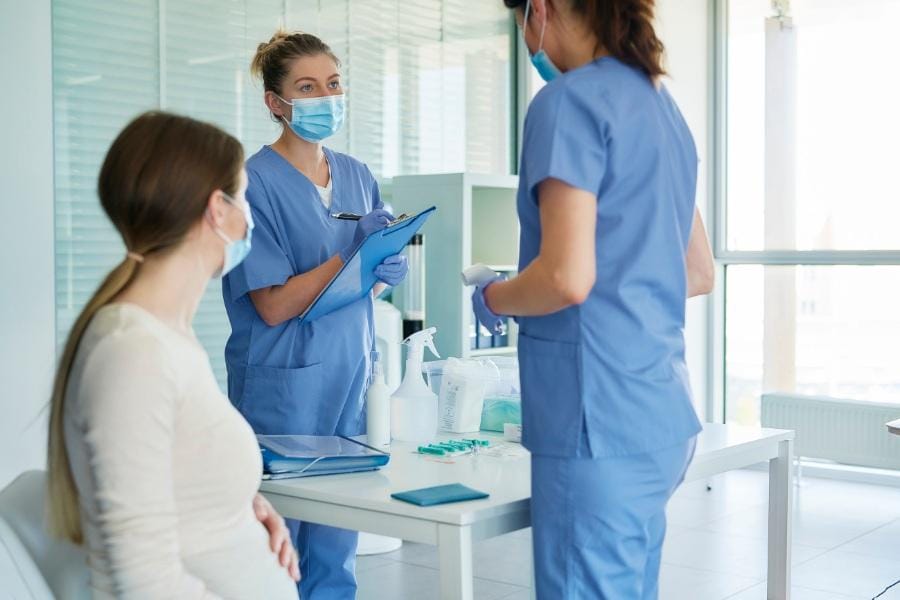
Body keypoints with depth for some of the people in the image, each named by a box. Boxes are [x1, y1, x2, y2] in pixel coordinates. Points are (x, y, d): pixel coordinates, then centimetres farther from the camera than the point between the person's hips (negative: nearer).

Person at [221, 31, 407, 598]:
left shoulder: (357, 175, 9)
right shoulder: (256, 182, -10)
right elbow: (274, 306, -13)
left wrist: (389, 264, -7)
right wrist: (354, 251, -18)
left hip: (352, 376, 6)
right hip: (285, 385, -6)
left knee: (336, 550, 12)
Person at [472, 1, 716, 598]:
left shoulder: (569, 100, -11)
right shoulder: (662, 104, 15)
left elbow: (568, 278, -20)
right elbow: (699, 273, 21)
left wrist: (491, 298, -2)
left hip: (602, 417, -9)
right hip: (660, 411, 9)